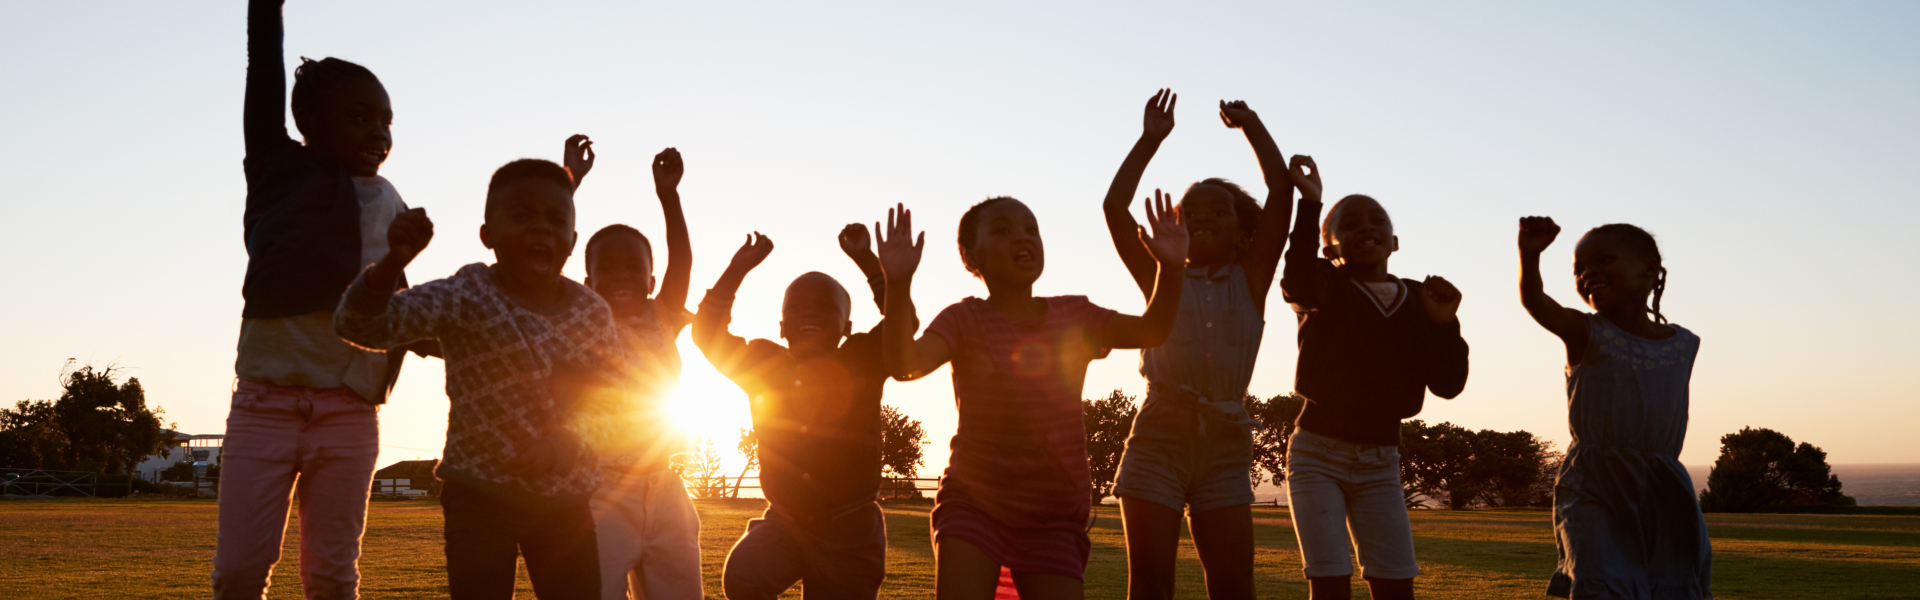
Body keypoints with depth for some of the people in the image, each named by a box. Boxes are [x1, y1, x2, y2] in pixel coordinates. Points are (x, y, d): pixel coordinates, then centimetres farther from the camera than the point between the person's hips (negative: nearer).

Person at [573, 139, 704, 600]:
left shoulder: (662, 322, 10)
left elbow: (681, 265, -4)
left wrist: (668, 195, -13)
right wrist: (571, 180, -14)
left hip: (662, 488, 4)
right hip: (601, 488, -4)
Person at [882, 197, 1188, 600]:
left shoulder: (1075, 316, 3)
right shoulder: (965, 319, -6)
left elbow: (1150, 331, -8)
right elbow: (906, 364, -24)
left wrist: (1170, 268, -27)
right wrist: (899, 283, -40)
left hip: (1053, 514, 2)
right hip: (973, 502, -2)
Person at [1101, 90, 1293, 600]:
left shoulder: (1251, 279, 10)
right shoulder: (1162, 278, 10)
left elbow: (1281, 190, 2)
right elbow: (1115, 206, 0)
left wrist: (1251, 124, 7)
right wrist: (1151, 138, 3)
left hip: (1225, 446, 1)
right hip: (1159, 437, 0)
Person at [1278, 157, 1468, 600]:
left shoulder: (1418, 301, 5)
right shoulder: (1325, 286, -6)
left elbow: (1448, 384, 0)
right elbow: (1297, 283, -33)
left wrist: (1444, 325, -17)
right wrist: (1310, 203, -37)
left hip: (1379, 463, 4)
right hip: (1318, 453, -3)